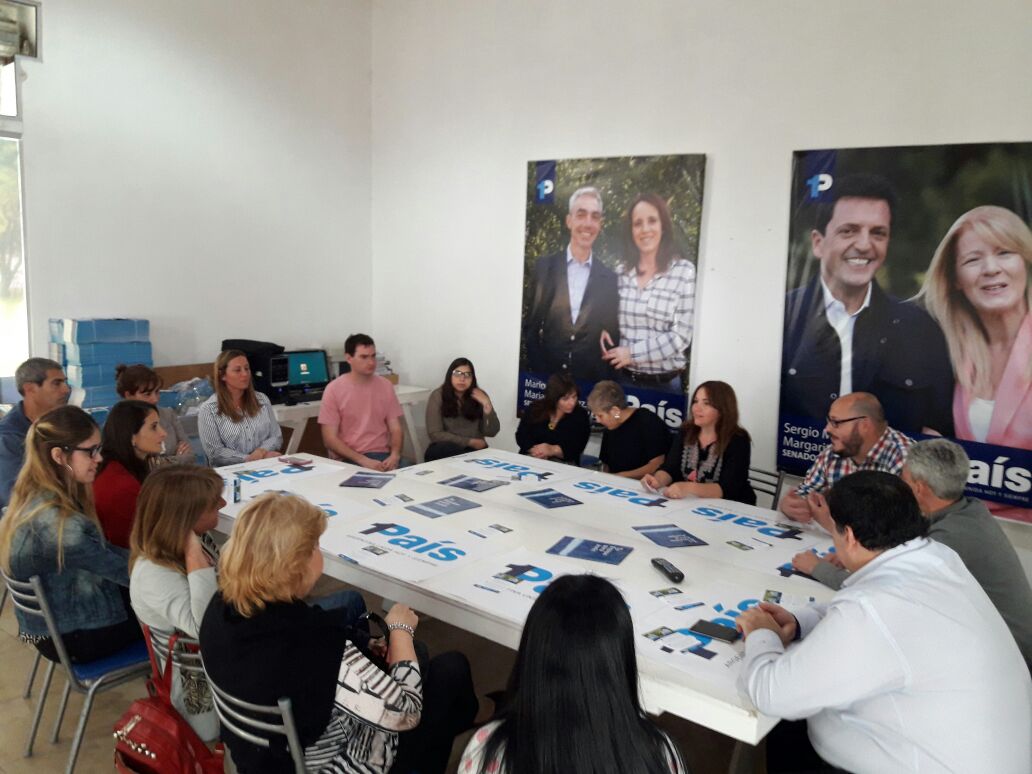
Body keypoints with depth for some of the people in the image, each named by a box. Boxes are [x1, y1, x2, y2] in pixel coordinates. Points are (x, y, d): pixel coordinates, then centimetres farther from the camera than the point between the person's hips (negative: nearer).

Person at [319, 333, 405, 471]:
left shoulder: (386, 386, 8)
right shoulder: (334, 389, -3)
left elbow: (396, 429, 7)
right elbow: (330, 439, -7)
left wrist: (395, 454, -14)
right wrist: (363, 460, -19)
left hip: (382, 455, 3)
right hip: (347, 459, -3)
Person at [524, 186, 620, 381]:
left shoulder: (609, 278, 2)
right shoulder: (544, 266, 0)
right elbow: (530, 326, 2)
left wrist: (602, 378, -4)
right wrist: (538, 370, -6)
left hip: (591, 380, 1)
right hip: (546, 375, 0)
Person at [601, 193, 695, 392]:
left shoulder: (684, 272, -8)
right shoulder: (622, 271, 4)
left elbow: (681, 336, -11)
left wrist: (633, 353, -14)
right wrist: (603, 331, -5)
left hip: (664, 382, -3)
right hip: (623, 378, 3)